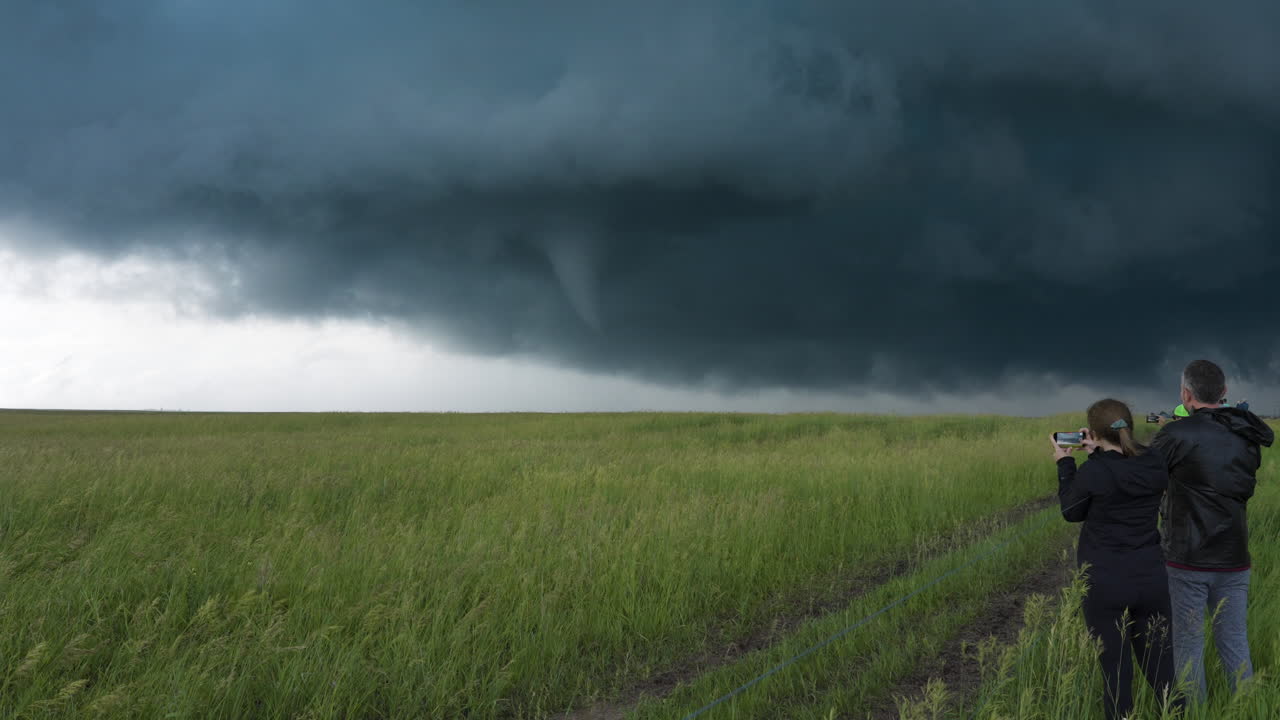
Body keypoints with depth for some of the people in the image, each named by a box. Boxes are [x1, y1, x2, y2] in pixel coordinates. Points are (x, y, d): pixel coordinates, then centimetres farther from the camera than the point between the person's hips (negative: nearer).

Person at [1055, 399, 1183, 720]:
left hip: (1105, 584, -4)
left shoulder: (1092, 472, -17)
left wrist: (1065, 464, 10)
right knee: (1159, 663, 15)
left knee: (1115, 666, 6)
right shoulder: (1156, 466, -3)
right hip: (1152, 579, 4)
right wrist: (1100, 455, 15)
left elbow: (1072, 511, 1)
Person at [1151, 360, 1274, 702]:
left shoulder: (1177, 435, -14)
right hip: (1234, 558, 5)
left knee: (1188, 642, 5)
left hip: (1188, 559, -5)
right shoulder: (1247, 437, 4)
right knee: (1235, 641, 13)